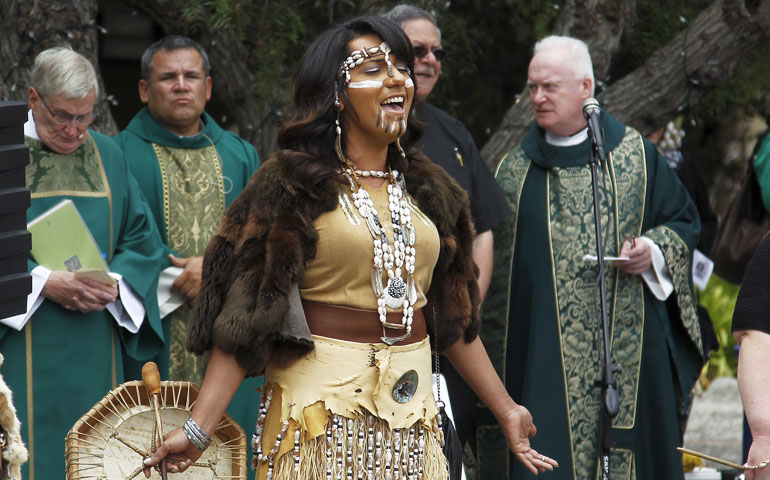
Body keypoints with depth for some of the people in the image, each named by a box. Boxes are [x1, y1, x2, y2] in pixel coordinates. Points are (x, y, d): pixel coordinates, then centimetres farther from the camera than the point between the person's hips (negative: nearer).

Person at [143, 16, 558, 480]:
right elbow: (244, 319, -10)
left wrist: (505, 409, 18)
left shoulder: (429, 190, 12)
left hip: (412, 420, 5)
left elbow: (455, 316, 18)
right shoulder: (289, 185, -4)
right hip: (321, 411, -5)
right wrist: (198, 429, -17)